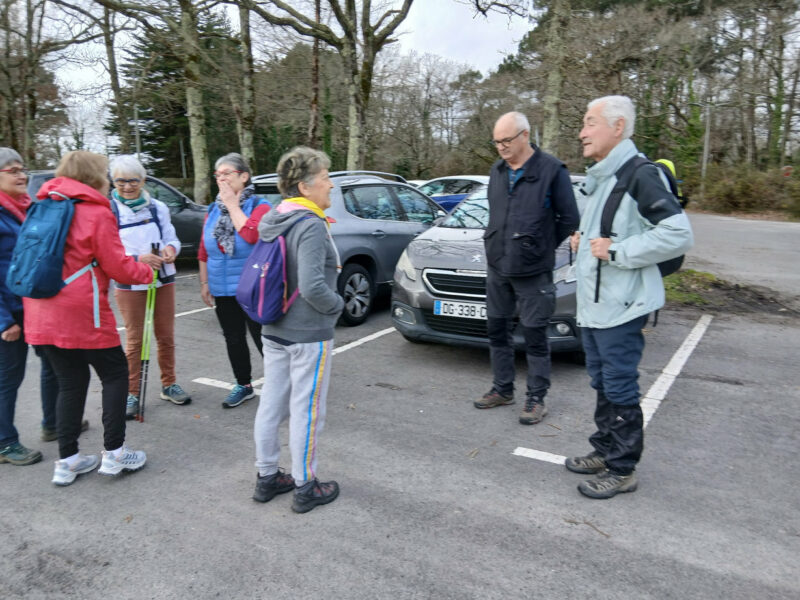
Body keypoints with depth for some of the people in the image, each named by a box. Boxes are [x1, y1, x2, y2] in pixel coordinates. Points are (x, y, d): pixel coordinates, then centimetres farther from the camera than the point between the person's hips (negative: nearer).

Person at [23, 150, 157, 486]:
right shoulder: (97, 213, -8)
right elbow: (118, 268, -8)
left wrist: (135, 261, 20)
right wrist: (146, 271, 12)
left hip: (42, 314, 7)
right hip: (81, 314, -7)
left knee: (71, 382, 15)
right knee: (115, 373, 9)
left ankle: (66, 461, 19)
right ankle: (114, 453, 12)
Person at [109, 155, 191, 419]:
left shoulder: (158, 207, 5)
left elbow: (172, 238, 8)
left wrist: (170, 249, -16)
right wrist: (137, 259, -26)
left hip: (163, 279, 3)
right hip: (129, 285, -3)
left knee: (166, 335, 11)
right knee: (134, 339, 5)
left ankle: (169, 384, 26)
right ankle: (132, 393, 17)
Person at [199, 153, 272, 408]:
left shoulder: (259, 206, -7)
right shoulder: (213, 210, 9)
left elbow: (251, 235, -27)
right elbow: (204, 251, 13)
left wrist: (232, 204, -17)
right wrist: (204, 283, 11)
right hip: (222, 290, 6)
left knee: (262, 339, 0)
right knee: (233, 339, 15)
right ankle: (244, 385, 30)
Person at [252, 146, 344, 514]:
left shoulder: (273, 222, 7)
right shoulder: (311, 226, -20)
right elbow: (312, 287, -28)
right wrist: (337, 305, -11)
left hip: (275, 331, 8)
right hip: (308, 334, -8)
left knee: (271, 405, 16)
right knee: (306, 410, 4)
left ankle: (267, 478, 31)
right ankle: (305, 488, 18)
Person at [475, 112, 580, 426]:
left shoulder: (551, 170, -9)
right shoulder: (497, 171, 9)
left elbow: (569, 219, -5)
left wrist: (541, 247, 1)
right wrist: (497, 243, 10)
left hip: (532, 271, -6)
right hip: (497, 267, 6)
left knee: (534, 335, 1)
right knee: (497, 329, 13)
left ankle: (536, 398, 14)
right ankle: (502, 389, 27)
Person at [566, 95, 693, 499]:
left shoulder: (640, 176, -15)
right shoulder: (598, 177, 15)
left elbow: (678, 235, -22)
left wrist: (616, 252, -21)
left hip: (620, 306, -9)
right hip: (592, 303, 9)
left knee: (619, 389, 0)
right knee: (602, 384, 18)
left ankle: (622, 470, 14)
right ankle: (604, 452, 32)